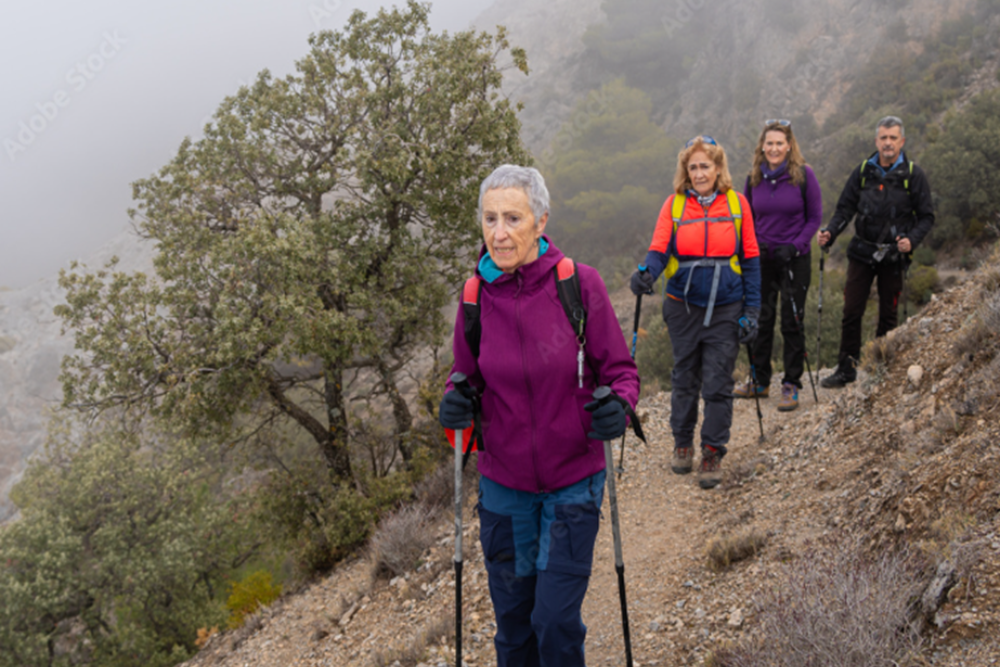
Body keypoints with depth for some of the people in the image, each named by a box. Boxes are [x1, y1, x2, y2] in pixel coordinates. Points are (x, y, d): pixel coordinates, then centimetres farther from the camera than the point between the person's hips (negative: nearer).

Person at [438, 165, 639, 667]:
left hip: (573, 480, -2)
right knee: (512, 616, 13)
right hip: (503, 482, 3)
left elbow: (617, 367, -4)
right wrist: (456, 402, -15)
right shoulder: (476, 295, -5)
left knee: (557, 618, -2)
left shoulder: (578, 284, -13)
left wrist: (618, 405, -25)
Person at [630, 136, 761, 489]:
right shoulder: (674, 204, 0)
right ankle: (682, 443, 30)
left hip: (725, 310, -1)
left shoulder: (737, 203, 0)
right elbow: (659, 249, -7)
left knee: (718, 384, 0)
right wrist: (646, 272, -30)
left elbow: (750, 258, 4)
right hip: (683, 307, 1)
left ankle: (713, 453, 13)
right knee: (684, 379, 12)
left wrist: (751, 310, -1)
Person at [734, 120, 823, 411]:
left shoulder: (803, 175, -7)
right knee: (761, 319, 9)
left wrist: (794, 246, -14)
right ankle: (760, 380, 21)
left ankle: (791, 385, 11)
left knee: (792, 321, 1)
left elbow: (815, 217, -3)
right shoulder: (754, 178, 3)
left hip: (795, 259, -3)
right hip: (762, 258, 3)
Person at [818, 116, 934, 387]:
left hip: (894, 256, -1)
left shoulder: (913, 175, -2)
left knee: (888, 315, 7)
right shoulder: (863, 171, 4)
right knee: (851, 311, -1)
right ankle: (846, 367, 9)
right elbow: (845, 208, 8)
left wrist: (912, 240, -18)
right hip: (862, 252, 2)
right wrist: (830, 232, -10)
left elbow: (926, 216, 0)